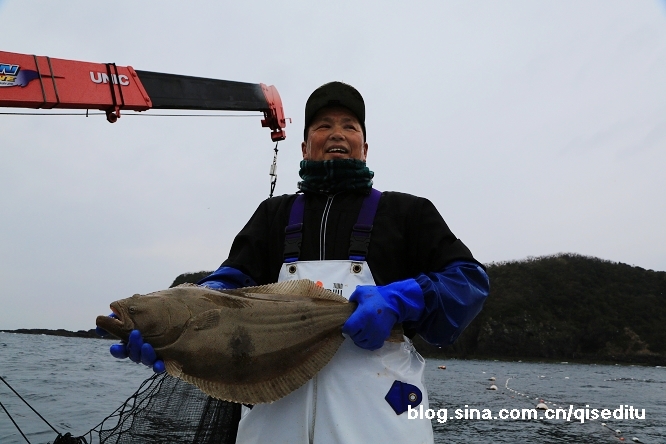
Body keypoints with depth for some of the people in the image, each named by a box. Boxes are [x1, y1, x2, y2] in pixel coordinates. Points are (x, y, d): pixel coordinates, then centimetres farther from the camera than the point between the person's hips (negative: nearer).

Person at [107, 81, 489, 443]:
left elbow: (470, 278, 2)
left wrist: (399, 301, -17)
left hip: (376, 408, -1)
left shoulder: (405, 211, 10)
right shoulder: (275, 214, 16)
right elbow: (231, 283, 2)